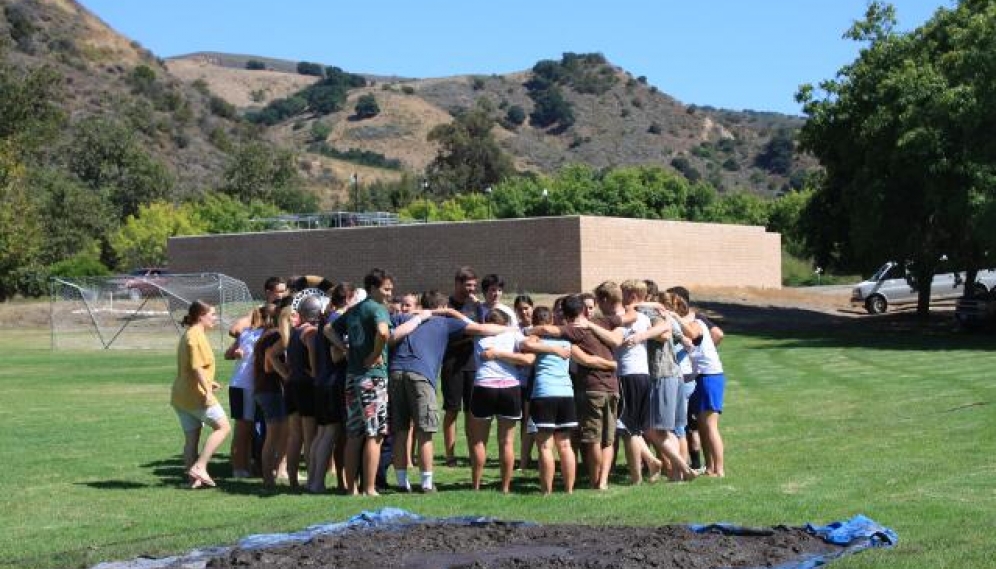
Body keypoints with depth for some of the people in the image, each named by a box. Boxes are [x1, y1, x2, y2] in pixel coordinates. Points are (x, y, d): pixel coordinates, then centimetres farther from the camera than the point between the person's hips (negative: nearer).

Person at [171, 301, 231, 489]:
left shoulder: (188, 334, 18)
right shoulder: (196, 335, -14)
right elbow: (197, 367, -23)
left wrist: (207, 383, 29)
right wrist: (207, 390, -26)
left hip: (181, 395, 10)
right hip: (197, 394, -10)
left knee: (191, 438, 11)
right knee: (223, 427, -5)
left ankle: (194, 478, 13)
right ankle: (199, 467, -12)